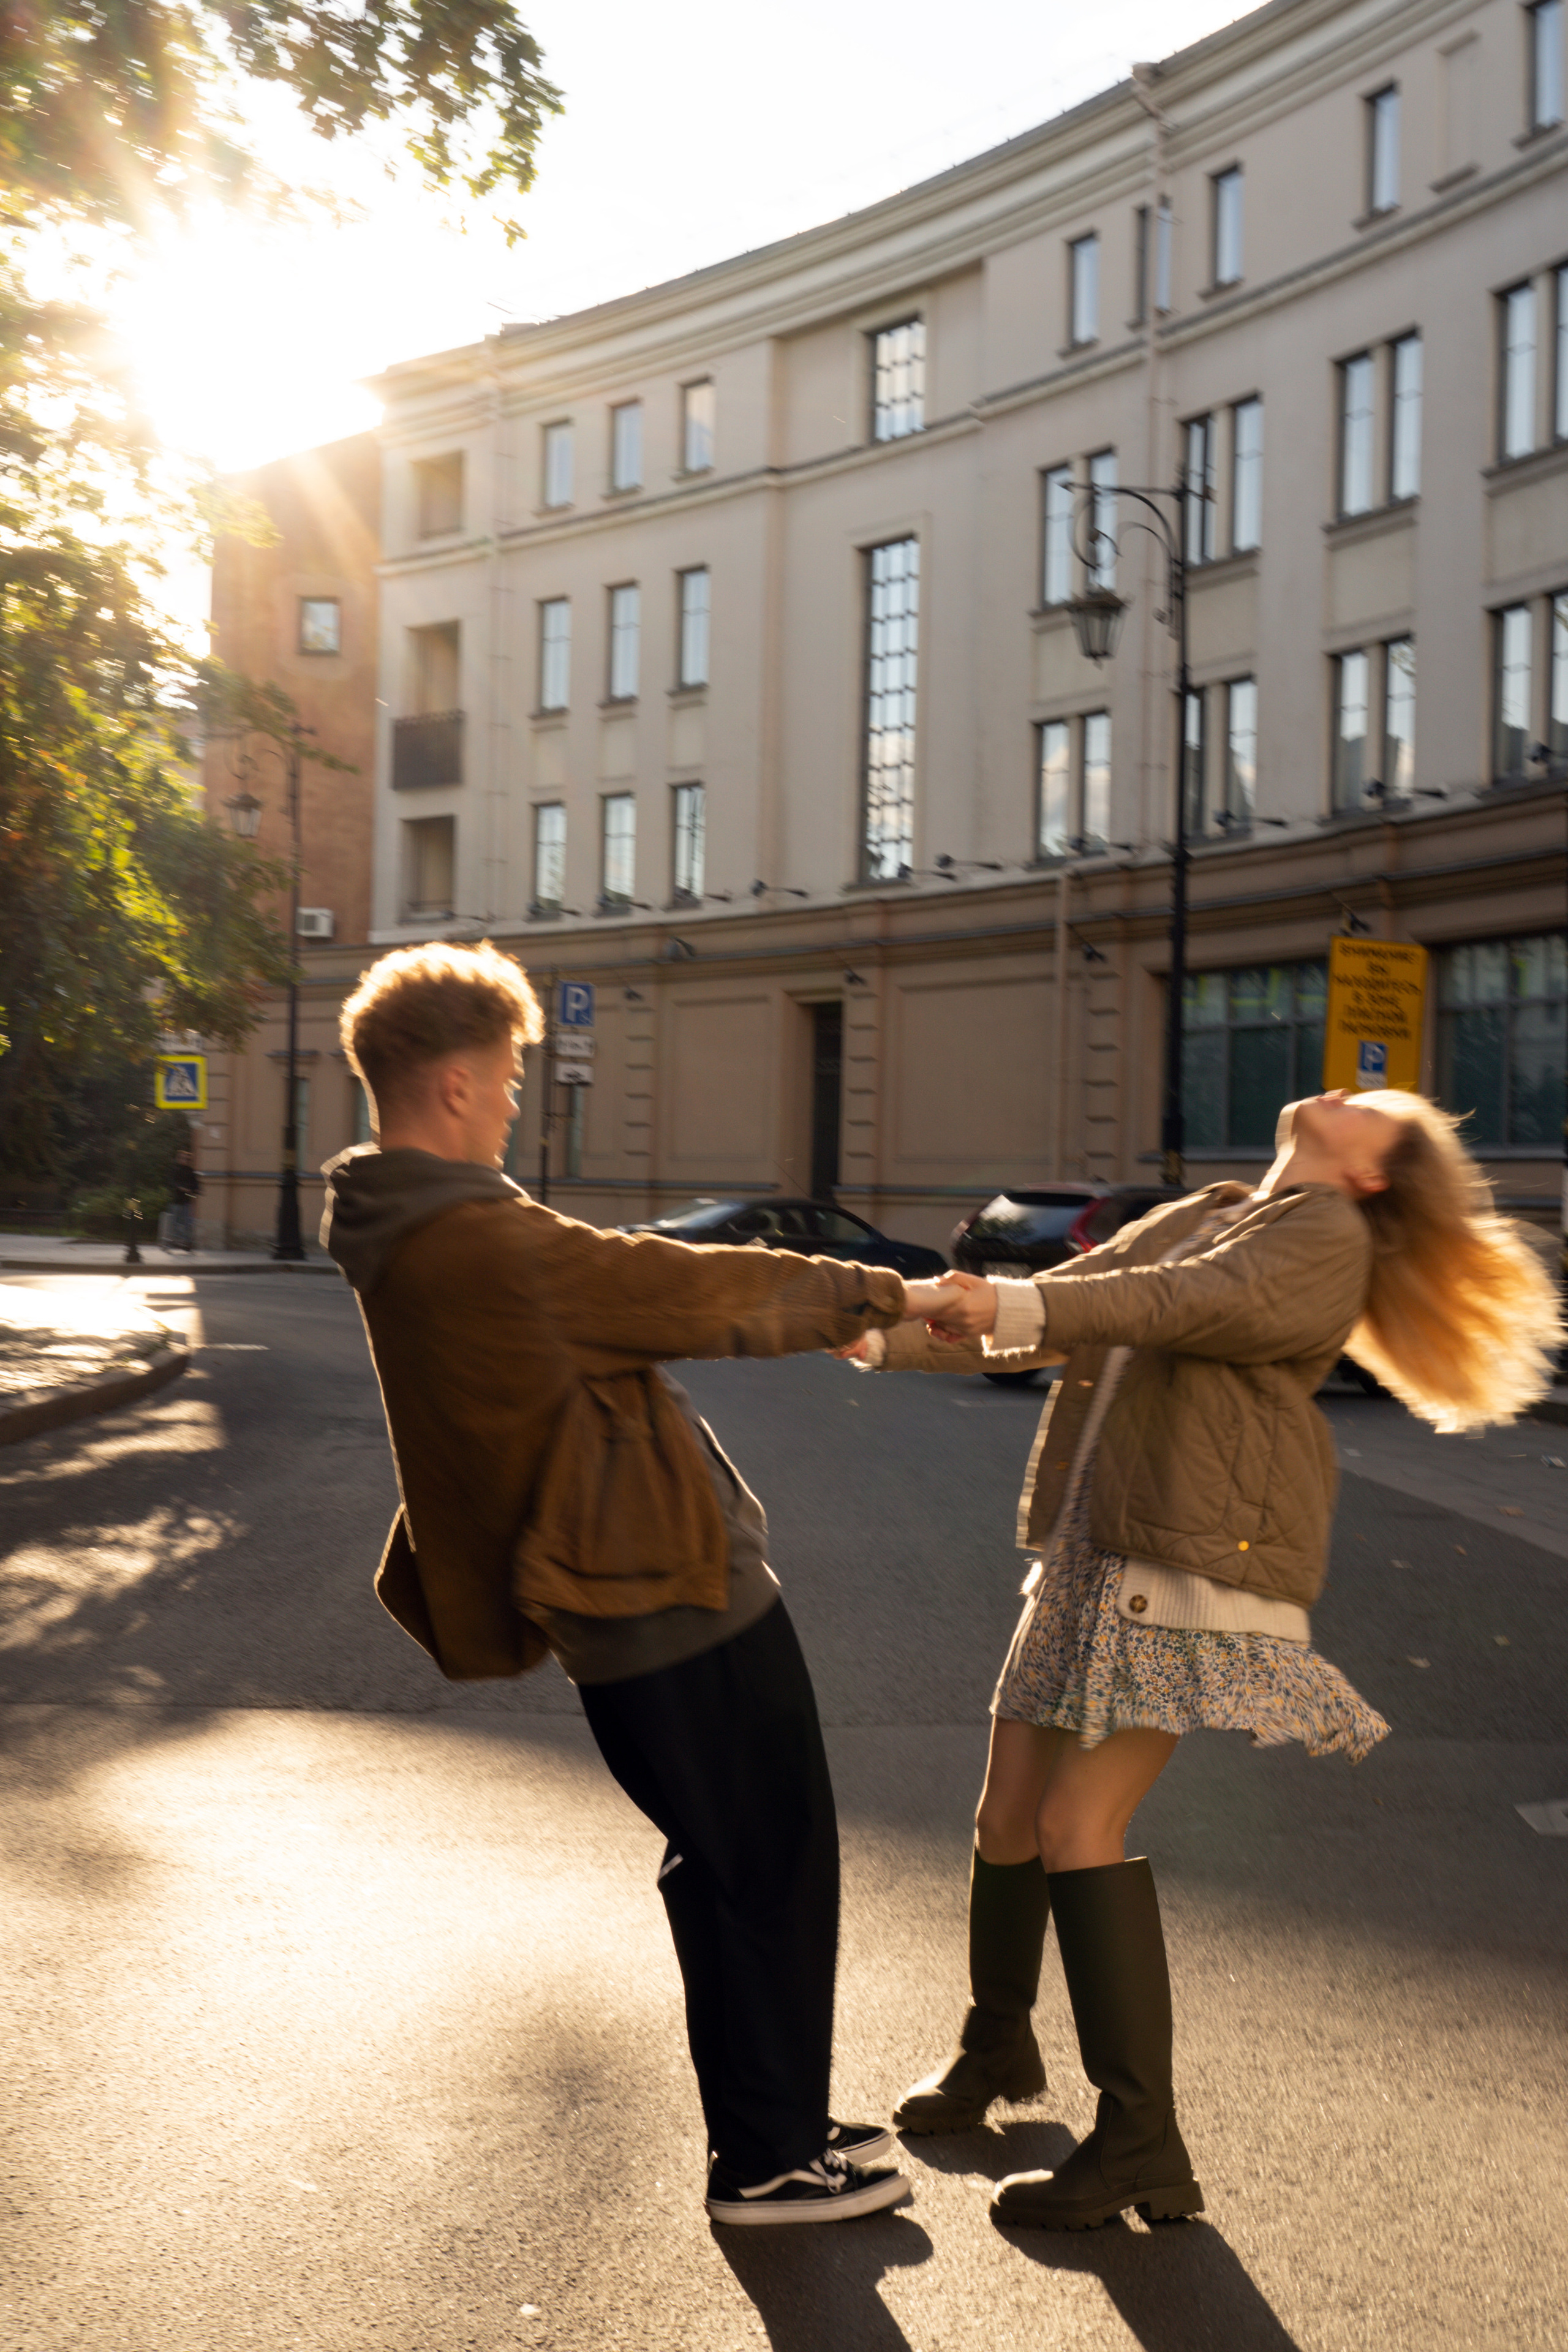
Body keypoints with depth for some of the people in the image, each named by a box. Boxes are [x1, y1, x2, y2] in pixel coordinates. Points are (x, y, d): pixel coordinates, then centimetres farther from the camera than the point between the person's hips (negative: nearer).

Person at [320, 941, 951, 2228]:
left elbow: (630, 1303, 17)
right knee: (773, 1869, 6)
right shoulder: (483, 1242, -24)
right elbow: (698, 1290, -16)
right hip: (682, 1600, -10)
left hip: (623, 1606, 10)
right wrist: (873, 1293, 0)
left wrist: (825, 1312, 20)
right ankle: (767, 2159, 20)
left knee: (732, 1868, 21)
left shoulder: (411, 1242, 9)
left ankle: (774, 2124, 34)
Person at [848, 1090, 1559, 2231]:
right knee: (1009, 1811, 11)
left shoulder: (1328, 1235, -1)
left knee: (1079, 1827, -13)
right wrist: (889, 1334, 9)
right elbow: (1053, 1309, 19)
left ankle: (1143, 2145, -4)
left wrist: (1020, 1307, -33)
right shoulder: (1199, 1216, 22)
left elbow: (1205, 1303, -20)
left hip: (1196, 1562, -7)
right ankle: (999, 2044, 34)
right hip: (1092, 1553, 7)